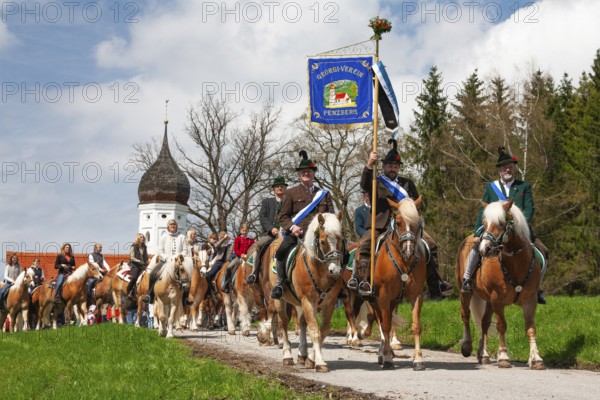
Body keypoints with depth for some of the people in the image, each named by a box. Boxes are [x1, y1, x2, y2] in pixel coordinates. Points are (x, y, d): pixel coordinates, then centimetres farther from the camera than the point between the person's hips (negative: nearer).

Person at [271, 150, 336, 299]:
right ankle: (280, 283, -11)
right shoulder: (291, 193, 12)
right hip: (297, 233, -2)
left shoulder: (324, 193, 19)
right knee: (282, 251, -29)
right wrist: (292, 227, -12)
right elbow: (283, 216, 8)